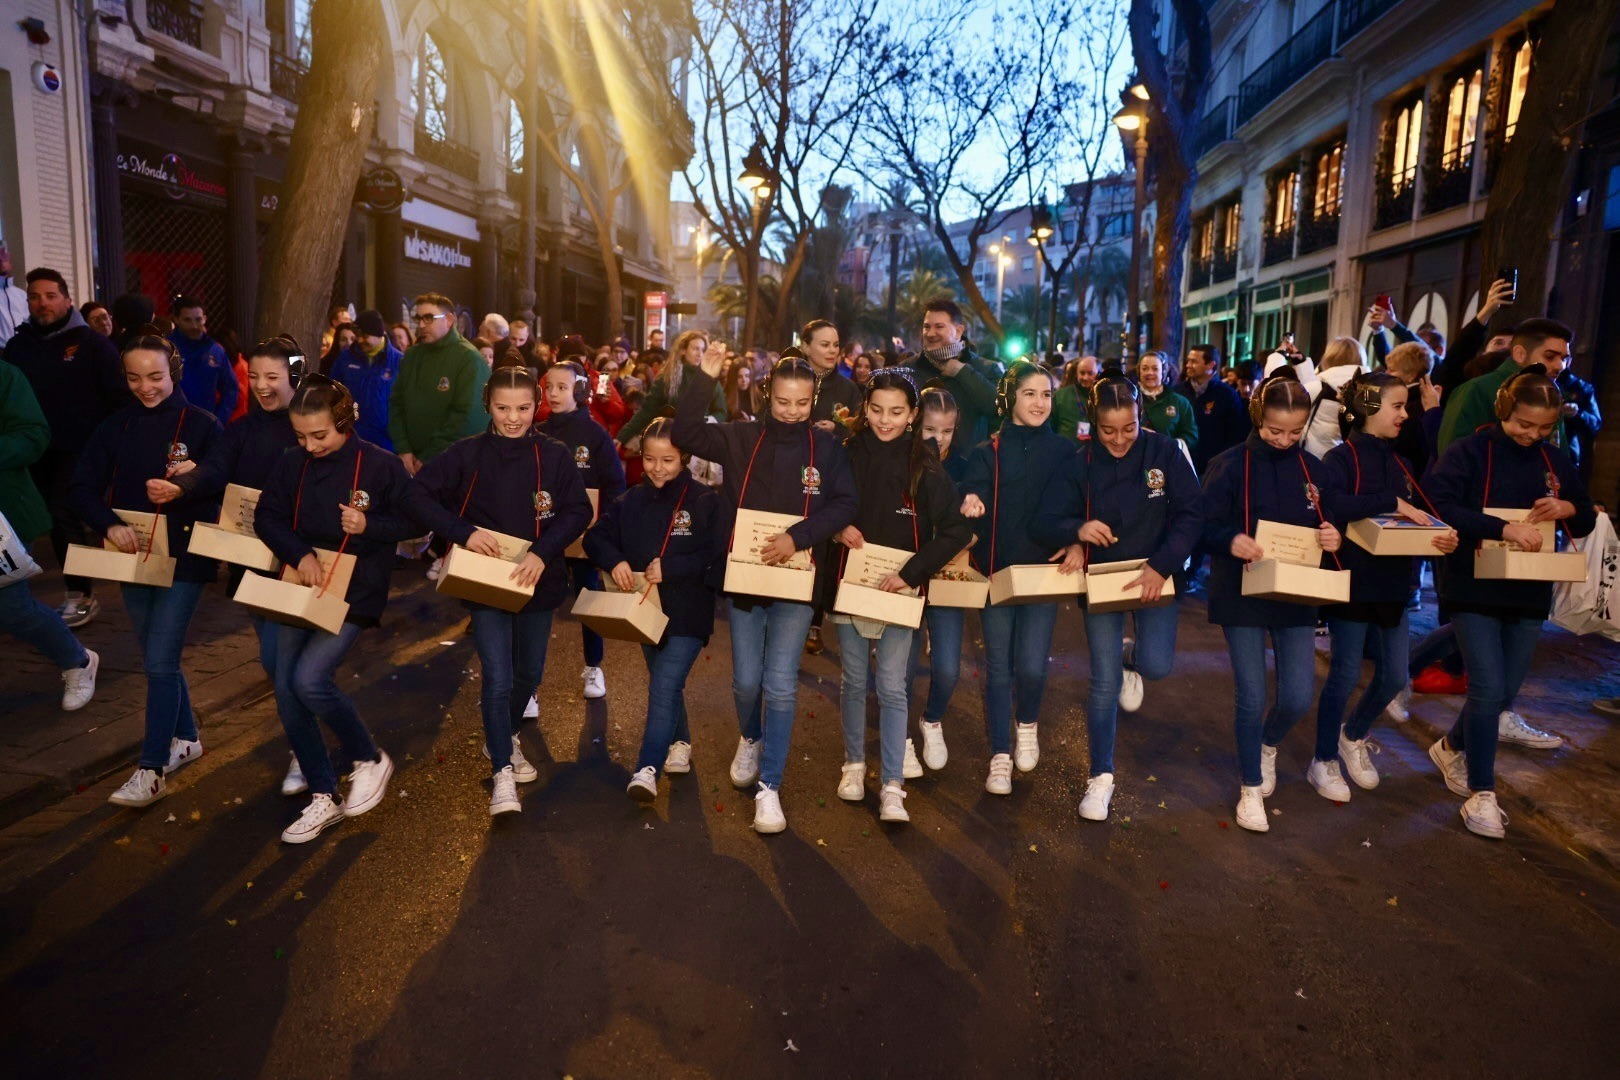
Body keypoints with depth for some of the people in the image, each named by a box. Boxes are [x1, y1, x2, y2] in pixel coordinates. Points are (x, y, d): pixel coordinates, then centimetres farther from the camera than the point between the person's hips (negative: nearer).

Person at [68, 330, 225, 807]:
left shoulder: (202, 425, -8)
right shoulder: (115, 427, 3)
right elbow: (82, 489, -1)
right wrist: (110, 525, -18)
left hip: (183, 559, -5)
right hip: (133, 558, 5)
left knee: (159, 663, -7)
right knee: (159, 660, 16)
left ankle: (151, 770, 2)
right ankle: (185, 738, 35)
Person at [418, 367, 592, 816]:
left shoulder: (555, 456, -6)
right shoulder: (467, 454, -7)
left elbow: (579, 511, -8)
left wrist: (544, 552, -20)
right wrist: (462, 532, -17)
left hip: (538, 580, 2)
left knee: (529, 672, 17)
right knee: (498, 677, -9)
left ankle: (504, 736, 44)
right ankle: (503, 772, 4)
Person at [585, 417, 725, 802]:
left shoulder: (704, 500, -10)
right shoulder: (630, 501, 4)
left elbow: (717, 555, -16)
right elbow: (596, 536, 4)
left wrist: (670, 568, -23)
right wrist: (614, 561, -17)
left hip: (688, 612, -5)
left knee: (664, 686, -14)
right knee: (667, 684, 20)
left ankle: (647, 768, -14)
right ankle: (680, 743, 41)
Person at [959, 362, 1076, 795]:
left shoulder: (1064, 451, 4)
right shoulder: (988, 452, 0)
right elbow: (974, 495, -15)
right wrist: (970, 504, -39)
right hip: (996, 571, 0)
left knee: (1031, 665, -8)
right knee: (998, 666, 5)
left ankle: (1028, 724, 25)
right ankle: (1000, 755, 20)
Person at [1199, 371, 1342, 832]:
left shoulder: (1311, 468, 5)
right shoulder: (1229, 464, -8)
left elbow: (1326, 525, 13)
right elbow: (1206, 526, -9)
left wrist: (1334, 538, -10)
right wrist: (1231, 540, -29)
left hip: (1296, 596, 4)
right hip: (1243, 595, -3)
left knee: (1298, 696, 1)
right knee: (1252, 697, 0)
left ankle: (1268, 744, 36)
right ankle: (1251, 788, 20)